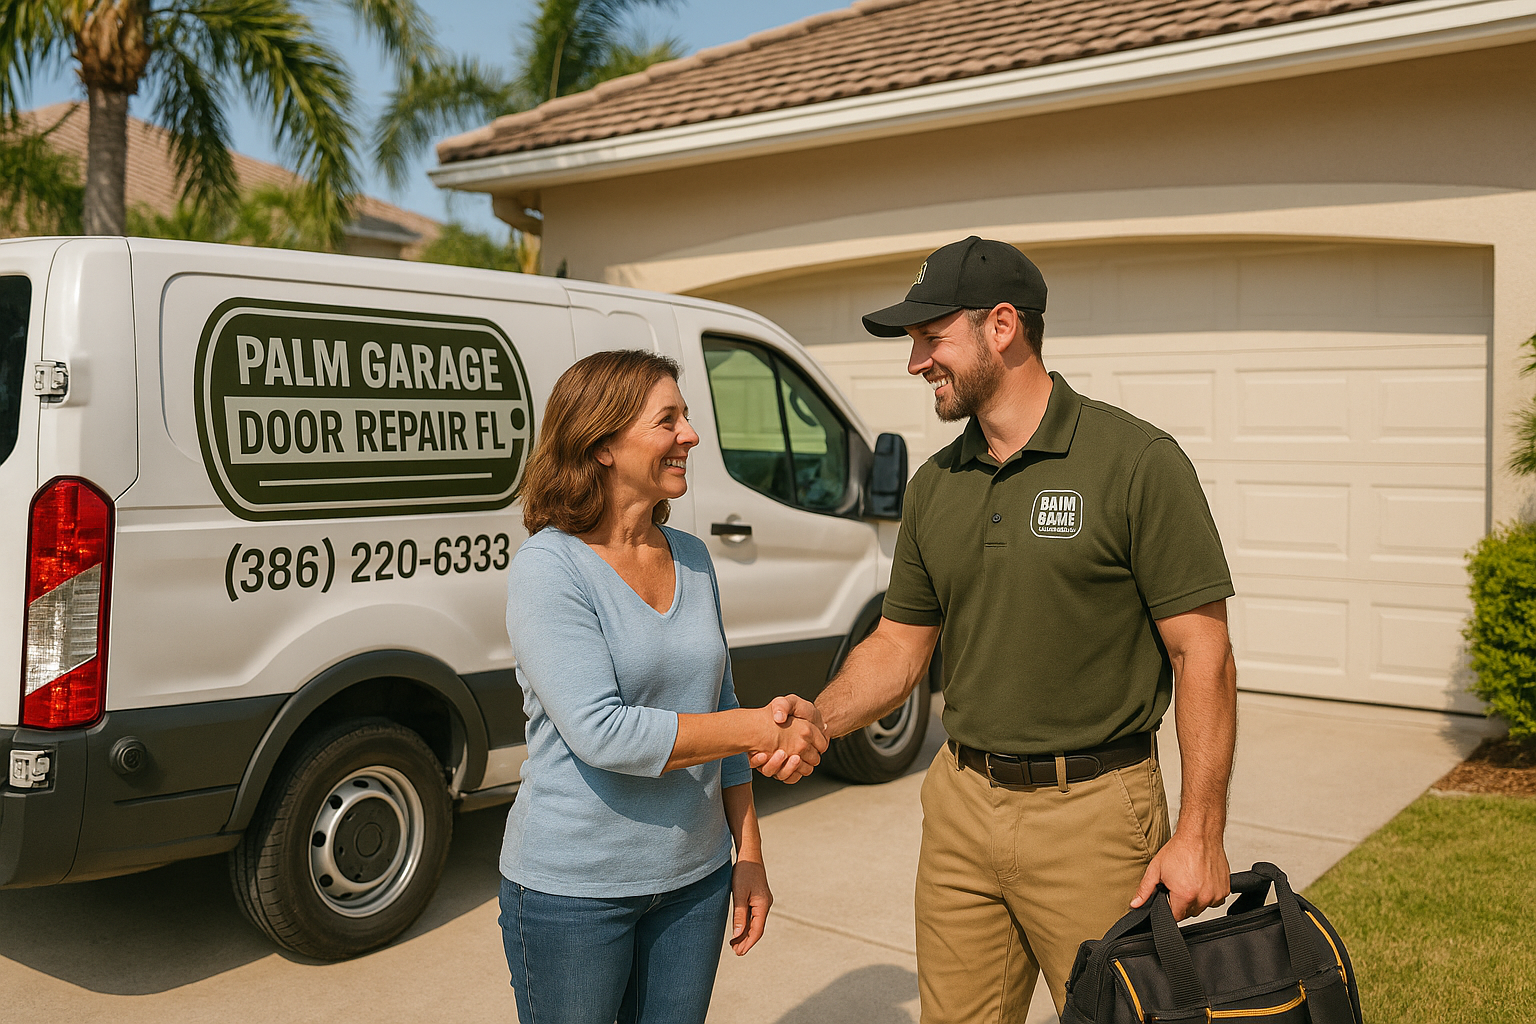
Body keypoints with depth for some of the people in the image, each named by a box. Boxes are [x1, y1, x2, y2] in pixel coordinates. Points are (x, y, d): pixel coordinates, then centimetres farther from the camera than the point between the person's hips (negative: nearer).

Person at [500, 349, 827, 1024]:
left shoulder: (692, 558, 4)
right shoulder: (547, 568, -16)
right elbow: (600, 733, -25)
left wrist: (749, 854, 10)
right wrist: (760, 729, -21)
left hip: (695, 879, 6)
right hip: (572, 892, -5)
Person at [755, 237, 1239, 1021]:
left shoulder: (1137, 462, -11)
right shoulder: (934, 486, 7)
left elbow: (1202, 653, -11)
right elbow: (901, 642, 12)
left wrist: (1200, 834, -14)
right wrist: (817, 720, -6)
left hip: (1093, 813, -5)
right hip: (962, 805, 5)